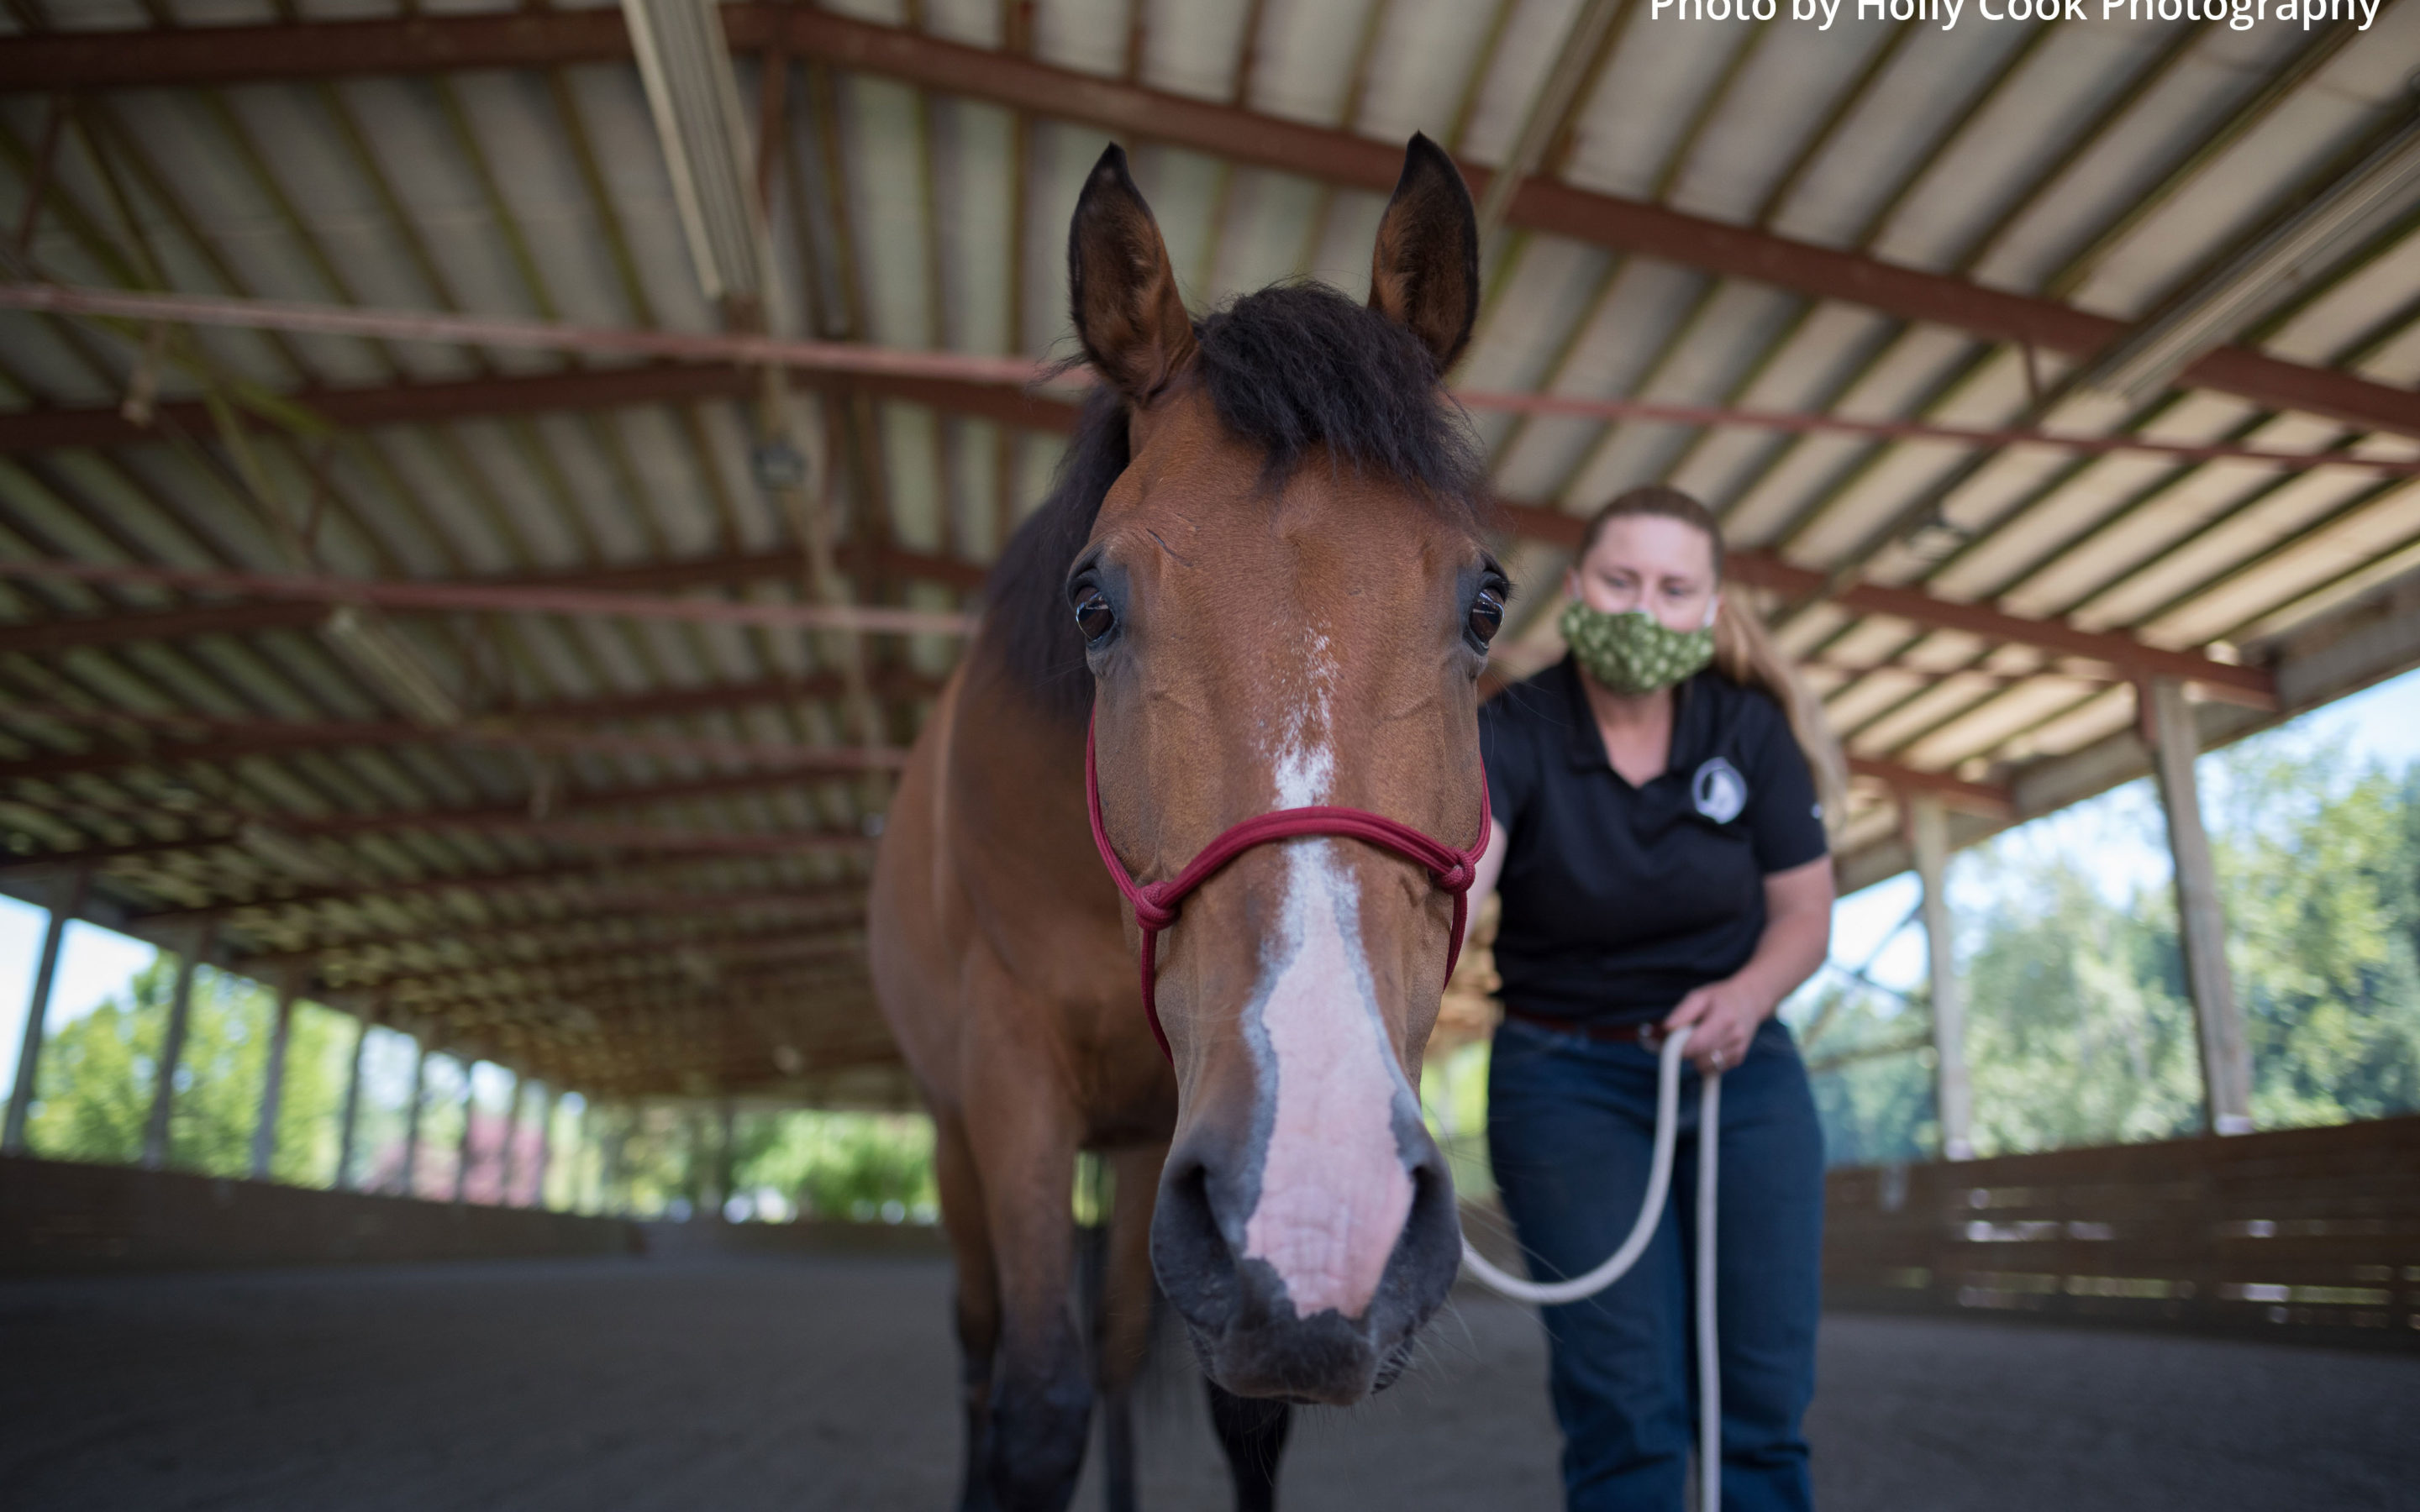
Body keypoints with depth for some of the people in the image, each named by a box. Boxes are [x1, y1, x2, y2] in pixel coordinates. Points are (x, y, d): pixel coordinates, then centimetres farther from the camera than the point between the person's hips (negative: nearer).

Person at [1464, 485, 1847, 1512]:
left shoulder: (1753, 730, -3)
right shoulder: (1513, 733, -12)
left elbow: (1805, 915, 3)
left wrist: (1746, 997, -18)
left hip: (1740, 1070, 3)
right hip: (1568, 1080, -2)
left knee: (1764, 1397, 3)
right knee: (1625, 1407, -4)